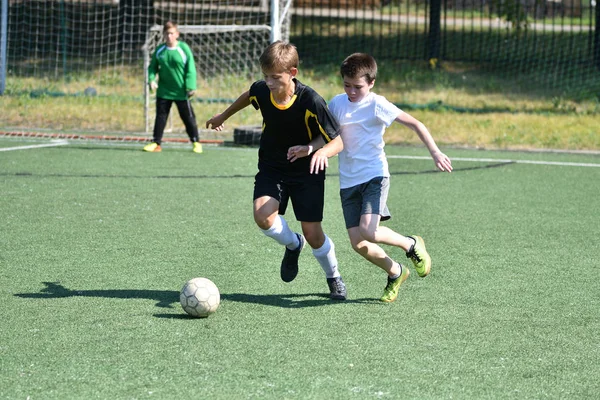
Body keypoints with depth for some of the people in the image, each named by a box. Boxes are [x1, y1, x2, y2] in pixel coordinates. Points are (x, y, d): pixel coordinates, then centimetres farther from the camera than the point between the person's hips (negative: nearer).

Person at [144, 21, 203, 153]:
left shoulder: (184, 48, -9)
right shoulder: (159, 50, 1)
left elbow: (190, 69, -8)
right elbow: (153, 67, 10)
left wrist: (191, 87, -13)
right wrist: (152, 79, -9)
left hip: (181, 92, -3)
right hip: (163, 91, 3)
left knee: (188, 117, 4)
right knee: (160, 117, 6)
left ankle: (196, 142, 15)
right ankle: (156, 143, 13)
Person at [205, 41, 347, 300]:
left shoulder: (311, 101, -27)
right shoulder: (261, 91, -15)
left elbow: (338, 141, -22)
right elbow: (248, 96, 12)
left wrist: (321, 152, -45)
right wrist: (223, 116, 27)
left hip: (306, 171, -3)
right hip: (272, 168, 3)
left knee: (313, 233, -2)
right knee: (263, 216, -23)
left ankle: (334, 278, 29)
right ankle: (293, 244, 12)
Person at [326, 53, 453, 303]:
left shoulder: (377, 105, -8)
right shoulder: (336, 104, 6)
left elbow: (415, 124, -7)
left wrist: (435, 153, -16)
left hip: (374, 176, -5)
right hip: (348, 181, 5)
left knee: (368, 231, -25)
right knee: (358, 243, -3)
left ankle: (411, 245, 6)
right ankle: (395, 273, 24)